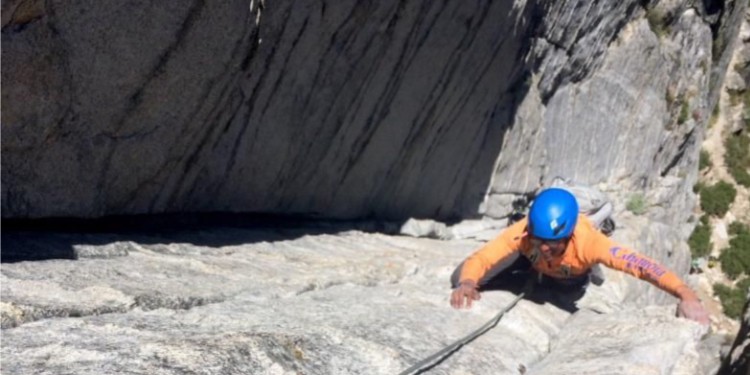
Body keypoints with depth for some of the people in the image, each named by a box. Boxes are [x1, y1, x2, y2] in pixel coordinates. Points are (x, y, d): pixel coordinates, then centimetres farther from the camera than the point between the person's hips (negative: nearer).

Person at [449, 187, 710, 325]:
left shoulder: (587, 242, -52)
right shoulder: (521, 234, -47)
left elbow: (640, 264, -61)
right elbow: (479, 259, -48)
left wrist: (686, 295, -74)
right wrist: (466, 283, -71)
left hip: (572, 278, 0)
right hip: (532, 260, 1)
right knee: (461, 280, -5)